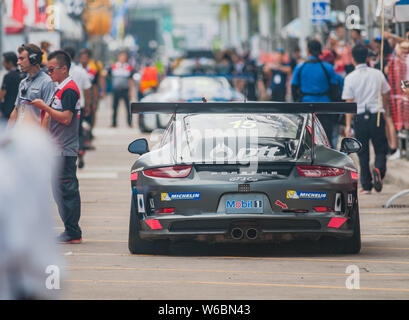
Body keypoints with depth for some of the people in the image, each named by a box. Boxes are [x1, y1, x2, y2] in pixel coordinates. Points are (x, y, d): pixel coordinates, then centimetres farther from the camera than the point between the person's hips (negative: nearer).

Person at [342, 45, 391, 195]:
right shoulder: (377, 74, 1)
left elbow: (349, 103, -6)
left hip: (360, 117, -1)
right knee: (381, 150, 8)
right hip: (377, 115, 1)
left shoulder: (350, 78, -5)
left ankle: (366, 186, 7)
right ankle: (378, 169, -22)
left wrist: (348, 125, -5)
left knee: (363, 154, 9)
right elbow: (386, 96, 10)